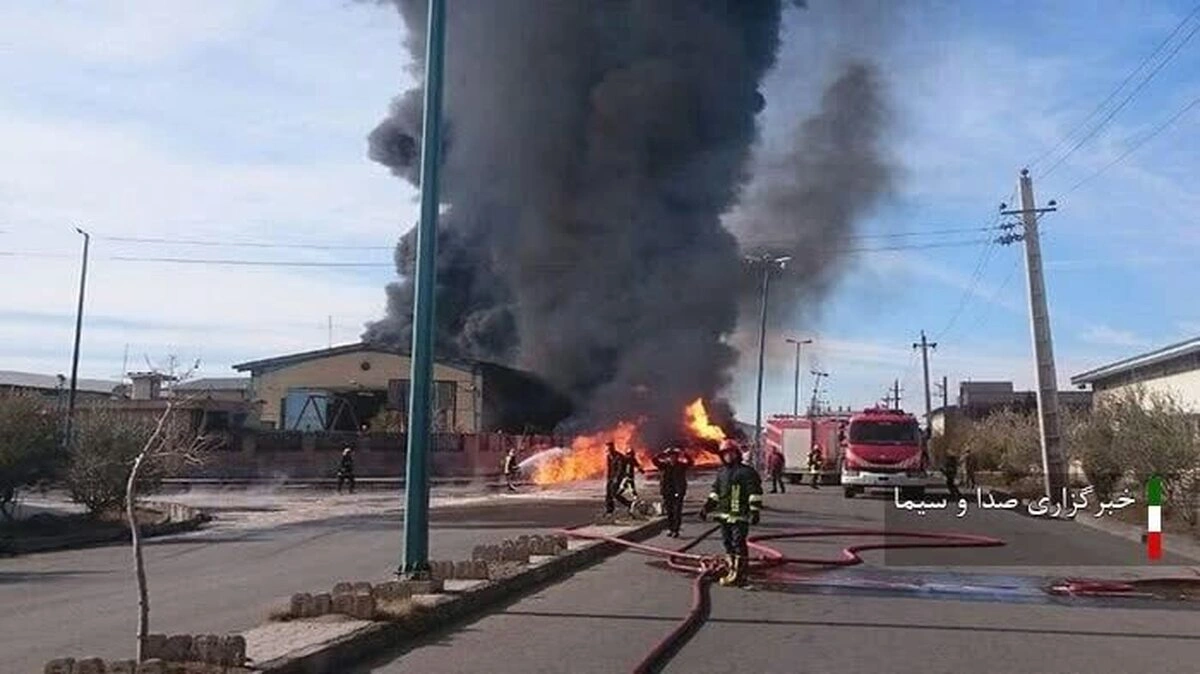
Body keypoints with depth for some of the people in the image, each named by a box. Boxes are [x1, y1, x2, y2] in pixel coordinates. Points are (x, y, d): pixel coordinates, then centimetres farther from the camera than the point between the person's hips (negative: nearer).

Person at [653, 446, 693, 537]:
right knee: (668, 512, 9)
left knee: (677, 512, -4)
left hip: (678, 492, -2)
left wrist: (683, 454, -23)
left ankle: (676, 530, 3)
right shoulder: (664, 465, 1)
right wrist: (664, 454, -18)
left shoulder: (681, 466, -1)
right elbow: (655, 460, -13)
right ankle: (670, 529, 22)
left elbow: (690, 462, -17)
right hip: (667, 492, 2)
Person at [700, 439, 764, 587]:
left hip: (740, 515, -7)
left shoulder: (746, 472, -5)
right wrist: (707, 507, 17)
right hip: (724, 514, 7)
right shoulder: (721, 472, 16)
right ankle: (733, 572, 22)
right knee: (728, 544, 12)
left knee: (738, 544, -8)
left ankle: (740, 574, -3)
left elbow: (755, 493, -10)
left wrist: (755, 511, -17)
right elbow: (715, 492, 23)